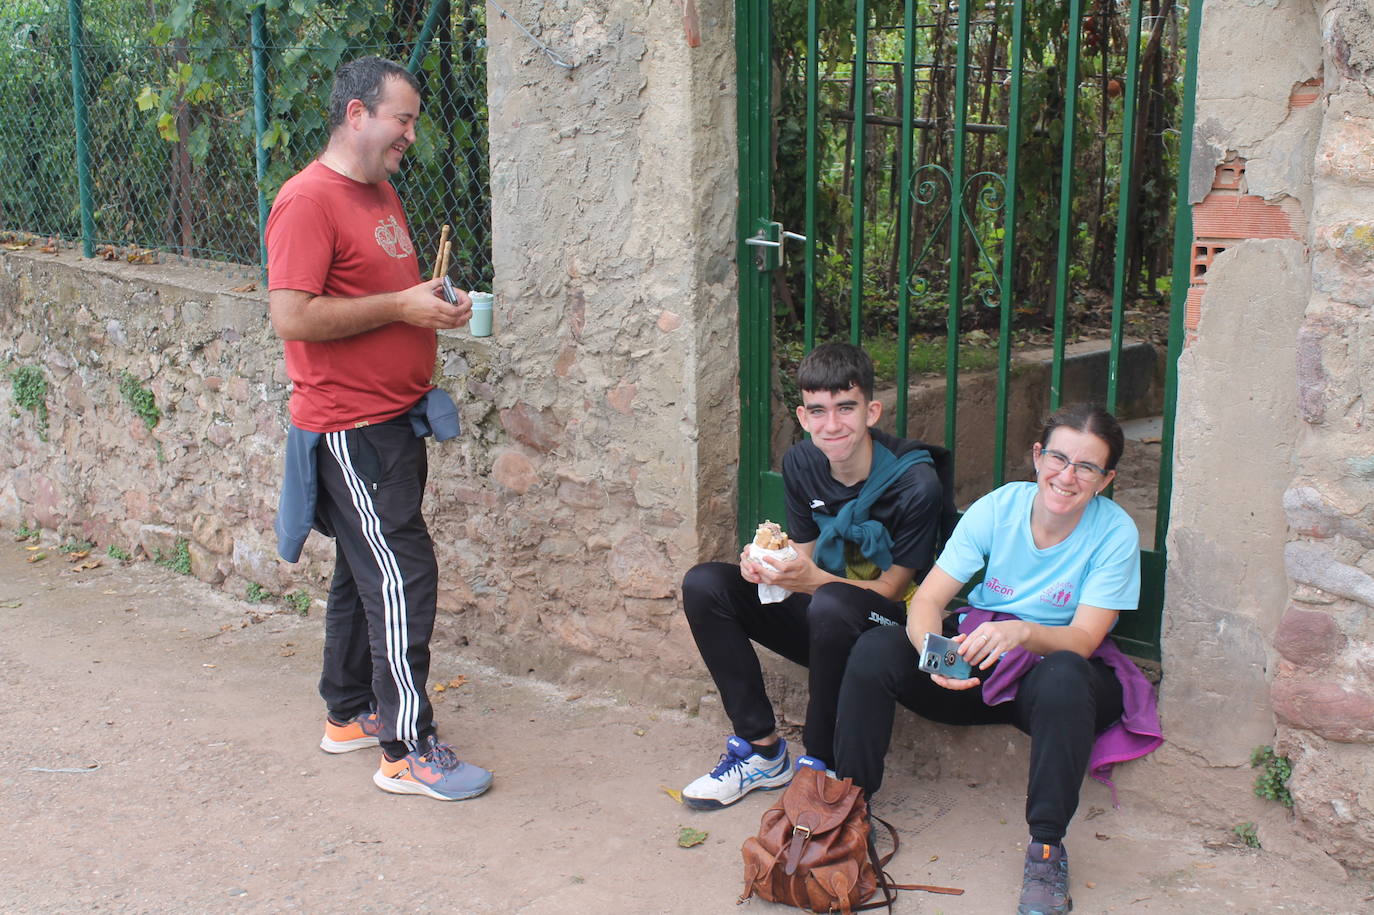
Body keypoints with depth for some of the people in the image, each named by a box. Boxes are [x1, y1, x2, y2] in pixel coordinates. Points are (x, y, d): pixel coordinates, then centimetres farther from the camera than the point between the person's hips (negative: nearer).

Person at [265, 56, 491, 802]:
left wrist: (435, 304, 5)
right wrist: (400, 306, -21)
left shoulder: (381, 193, 14)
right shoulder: (308, 201, -16)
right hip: (349, 428, -10)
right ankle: (408, 752, 0)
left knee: (367, 572, 18)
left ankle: (349, 714, 31)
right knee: (403, 579, -8)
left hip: (394, 418, 10)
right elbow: (292, 317, -23)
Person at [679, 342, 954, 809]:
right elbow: (804, 555, 4)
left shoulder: (915, 483, -21)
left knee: (831, 602, -39)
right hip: (826, 626, 6)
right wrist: (767, 565, -20)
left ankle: (821, 763, -17)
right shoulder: (801, 463, -3)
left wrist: (812, 579, -33)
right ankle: (761, 749, -6)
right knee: (703, 585, -12)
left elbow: (893, 588, -16)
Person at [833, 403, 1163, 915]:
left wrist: (1021, 632, -42)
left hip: (1060, 667, -2)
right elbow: (927, 599, -13)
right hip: (981, 664, 3)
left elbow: (1083, 639, -20)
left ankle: (1046, 846, -25)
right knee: (874, 651, -22)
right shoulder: (997, 508, -8)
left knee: (1063, 676, -39)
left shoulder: (1114, 533, -14)